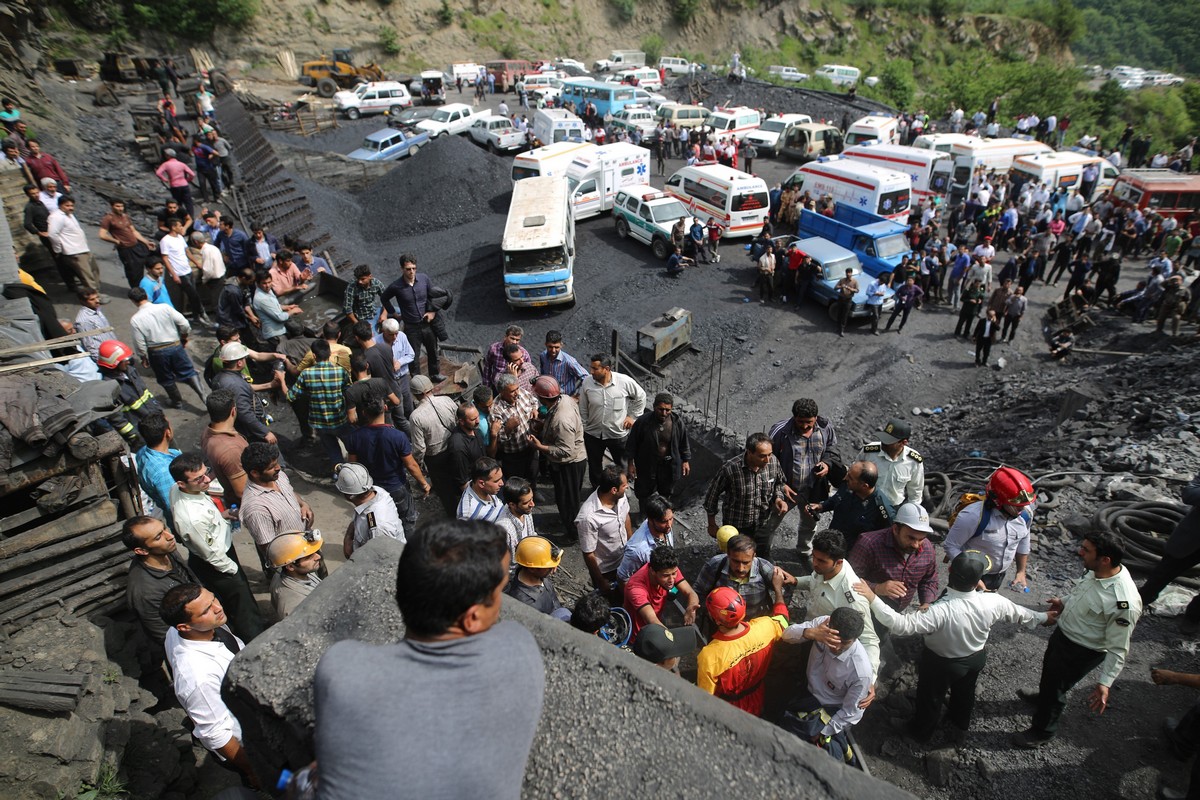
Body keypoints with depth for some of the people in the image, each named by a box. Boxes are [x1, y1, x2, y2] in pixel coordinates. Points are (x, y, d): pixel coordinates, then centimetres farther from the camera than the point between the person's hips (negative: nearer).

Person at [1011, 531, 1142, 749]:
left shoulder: (1124, 603, -38)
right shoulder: (1096, 571, -15)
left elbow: (1118, 648, -27)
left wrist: (1105, 683, -25)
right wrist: (1064, 604, -3)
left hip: (1081, 652, -8)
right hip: (1063, 633, 8)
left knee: (1055, 688, 15)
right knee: (1049, 669, 33)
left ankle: (1041, 732, 41)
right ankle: (1044, 697, 64)